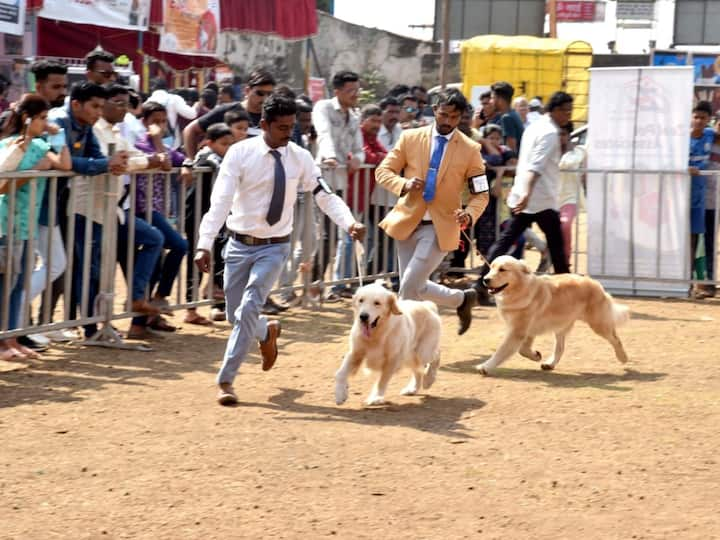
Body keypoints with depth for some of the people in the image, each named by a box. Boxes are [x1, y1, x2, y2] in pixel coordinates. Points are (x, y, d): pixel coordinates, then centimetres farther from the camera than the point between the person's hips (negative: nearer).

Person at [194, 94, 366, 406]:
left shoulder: (300, 158, -5)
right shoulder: (240, 153, -11)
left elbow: (325, 196, -6)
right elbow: (220, 201, -17)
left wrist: (349, 223, -25)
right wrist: (205, 245, -26)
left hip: (275, 247, 0)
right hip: (240, 245, 1)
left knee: (249, 310, -16)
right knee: (236, 315, 9)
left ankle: (225, 381, -7)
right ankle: (268, 332, 45)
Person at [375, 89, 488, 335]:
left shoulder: (470, 149, -3)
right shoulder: (410, 138, 0)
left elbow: (481, 194, 1)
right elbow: (383, 171, 2)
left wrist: (469, 214, -21)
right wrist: (403, 184, -19)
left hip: (440, 227, -3)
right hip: (408, 222, 3)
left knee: (409, 286, -12)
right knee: (415, 287, 10)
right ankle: (463, 300, 32)